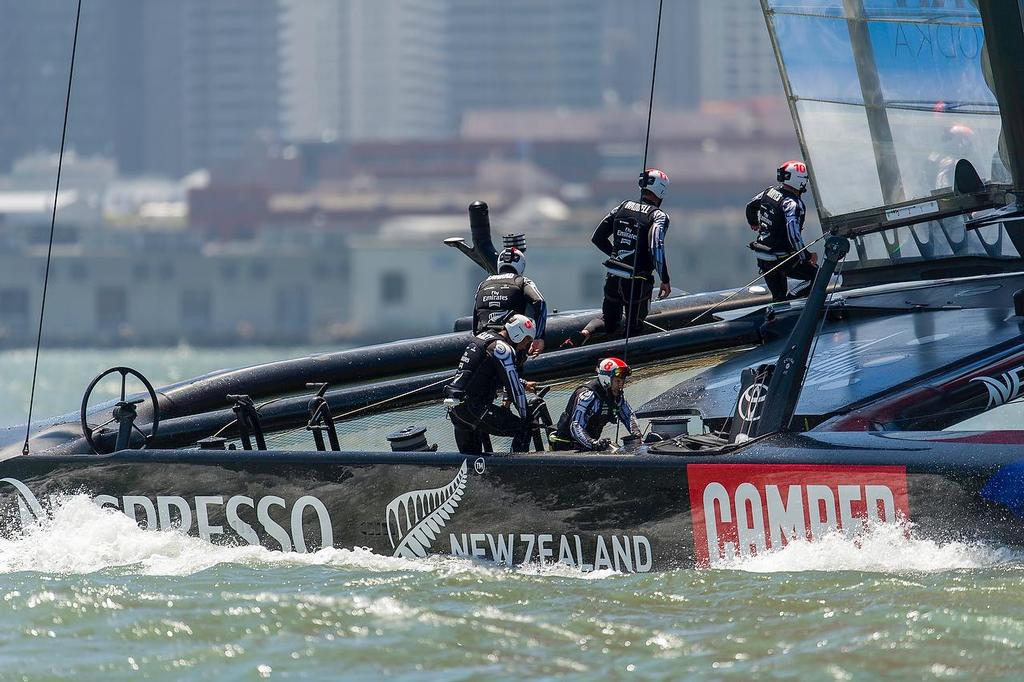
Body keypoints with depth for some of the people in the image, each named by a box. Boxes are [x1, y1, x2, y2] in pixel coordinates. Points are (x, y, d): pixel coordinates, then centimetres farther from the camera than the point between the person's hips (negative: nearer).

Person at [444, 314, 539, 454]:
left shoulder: (483, 337, 18)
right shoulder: (502, 348, -11)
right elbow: (514, 389, -12)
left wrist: (524, 384, 35)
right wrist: (525, 417, -2)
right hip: (473, 408, -10)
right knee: (523, 429, -5)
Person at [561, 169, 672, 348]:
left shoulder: (622, 207, 7)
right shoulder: (659, 216, -9)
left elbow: (597, 238, 11)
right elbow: (656, 248, -23)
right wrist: (665, 281, -16)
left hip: (614, 278, 4)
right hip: (638, 283, -4)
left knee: (609, 321, 19)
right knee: (634, 328, 11)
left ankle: (584, 333, -10)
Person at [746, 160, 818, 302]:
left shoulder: (771, 191, 4)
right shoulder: (793, 204, -22)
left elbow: (751, 206, 25)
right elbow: (793, 235, -31)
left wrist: (753, 223, 46)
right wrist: (807, 256, -20)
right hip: (781, 259, -8)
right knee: (815, 276, 0)